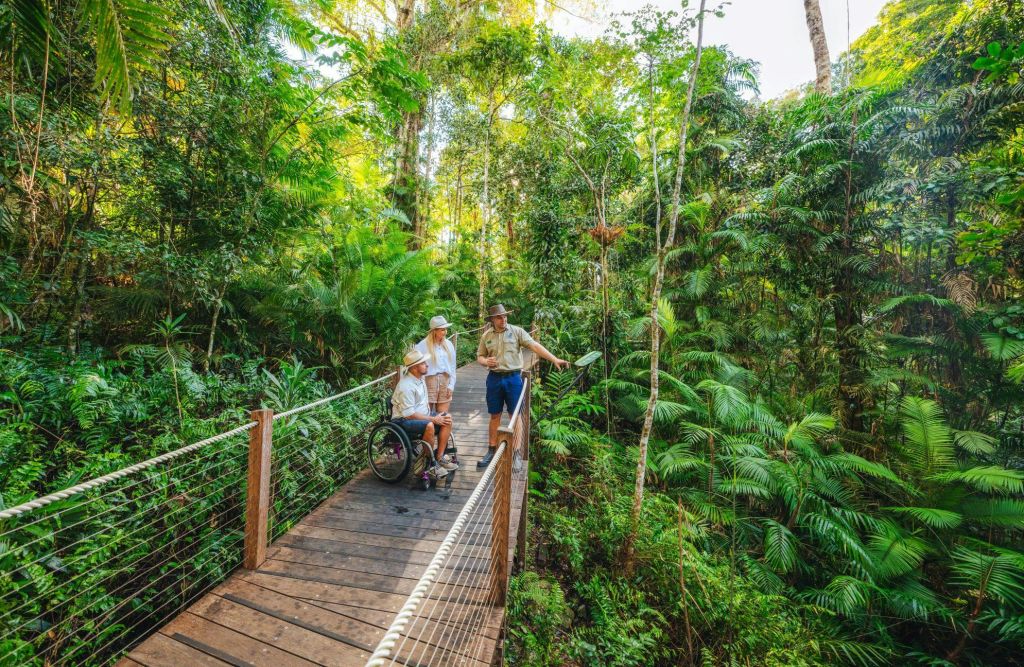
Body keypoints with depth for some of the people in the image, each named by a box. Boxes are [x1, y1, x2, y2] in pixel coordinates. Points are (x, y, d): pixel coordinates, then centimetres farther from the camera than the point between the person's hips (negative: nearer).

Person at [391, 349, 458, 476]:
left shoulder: (420, 378, 5)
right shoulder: (406, 386, -24)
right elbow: (409, 414, -25)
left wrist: (431, 414, -1)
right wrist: (433, 419, -20)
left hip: (421, 415, 9)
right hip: (404, 420, -9)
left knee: (447, 419, -7)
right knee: (429, 426, -35)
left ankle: (440, 458, -1)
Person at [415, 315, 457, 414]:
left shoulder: (448, 344, 7)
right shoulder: (423, 345, -9)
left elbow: (452, 366, 9)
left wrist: (451, 385, 4)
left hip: (445, 381, 4)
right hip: (429, 381, -4)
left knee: (443, 415, 8)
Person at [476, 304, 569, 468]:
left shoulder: (517, 331, -4)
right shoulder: (486, 335, 5)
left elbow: (535, 346, -12)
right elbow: (479, 357, 12)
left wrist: (554, 359, -22)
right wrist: (486, 361, -12)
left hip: (513, 378, -2)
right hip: (494, 378, 2)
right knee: (494, 416, 11)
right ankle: (491, 451, 24)